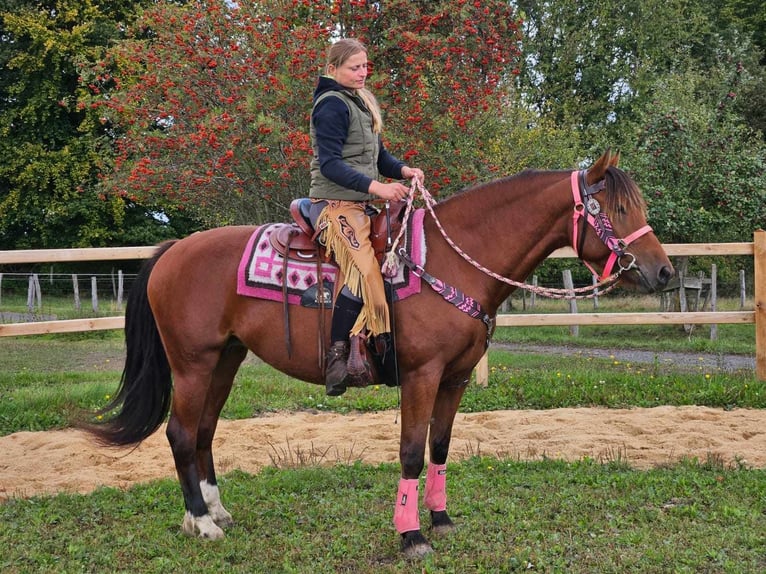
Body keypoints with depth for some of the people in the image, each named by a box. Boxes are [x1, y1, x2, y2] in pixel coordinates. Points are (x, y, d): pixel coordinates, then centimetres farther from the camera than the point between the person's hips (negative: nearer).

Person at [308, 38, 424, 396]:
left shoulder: (361, 103, 19)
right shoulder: (332, 105, -10)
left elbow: (378, 155, 22)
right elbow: (330, 164, -19)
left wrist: (403, 170, 0)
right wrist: (376, 187, -26)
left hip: (362, 206, 10)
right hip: (336, 205, -10)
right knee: (363, 270, -27)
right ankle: (337, 355, -23)